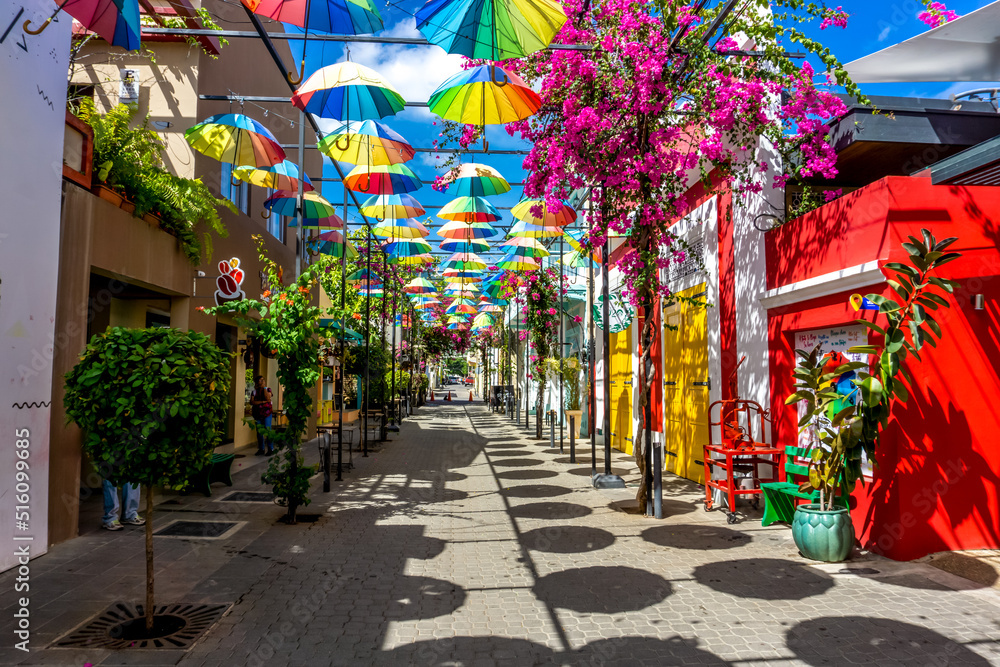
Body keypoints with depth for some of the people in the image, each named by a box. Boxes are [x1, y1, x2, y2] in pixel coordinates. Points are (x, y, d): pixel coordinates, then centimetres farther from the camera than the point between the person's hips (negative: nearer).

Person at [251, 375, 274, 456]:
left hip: (266, 412, -3)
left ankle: (271, 449, -3)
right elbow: (252, 402, -1)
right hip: (257, 413, 3)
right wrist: (262, 402, -12)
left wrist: (264, 389, -9)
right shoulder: (254, 391, 10)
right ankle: (261, 449, 13)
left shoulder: (268, 389, 5)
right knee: (259, 432, 5)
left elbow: (268, 399, -11)